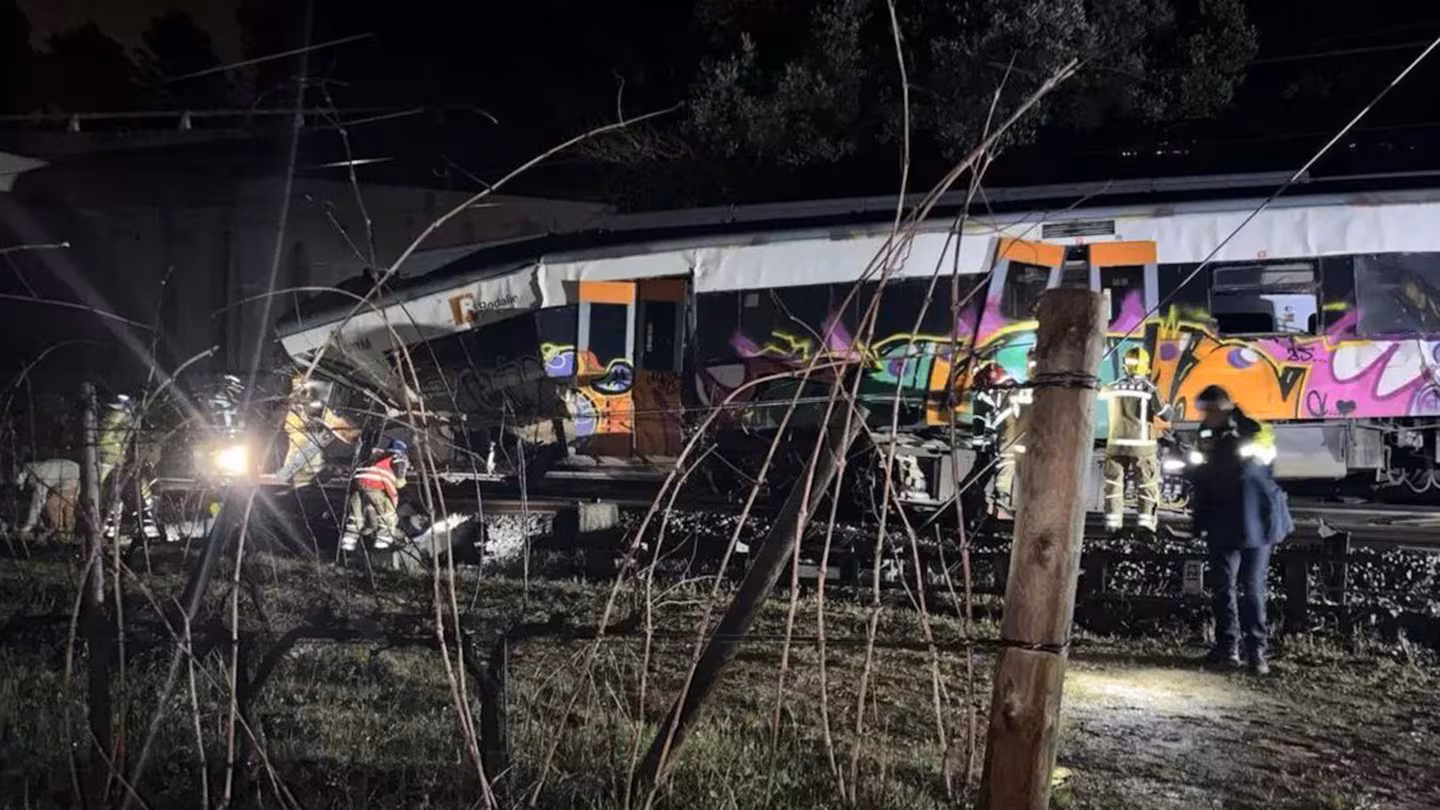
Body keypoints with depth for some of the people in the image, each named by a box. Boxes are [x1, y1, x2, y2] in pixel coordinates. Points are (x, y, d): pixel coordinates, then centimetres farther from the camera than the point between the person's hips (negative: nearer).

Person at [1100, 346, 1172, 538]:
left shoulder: (1113, 387, 0)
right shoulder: (1149, 389, -10)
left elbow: (1100, 393, 22)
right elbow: (1166, 415, -8)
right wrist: (1163, 403, 14)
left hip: (1117, 443, 3)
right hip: (1142, 445, -3)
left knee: (1114, 483, 10)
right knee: (1147, 484, 4)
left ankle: (1113, 522, 5)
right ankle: (1145, 522, -5)